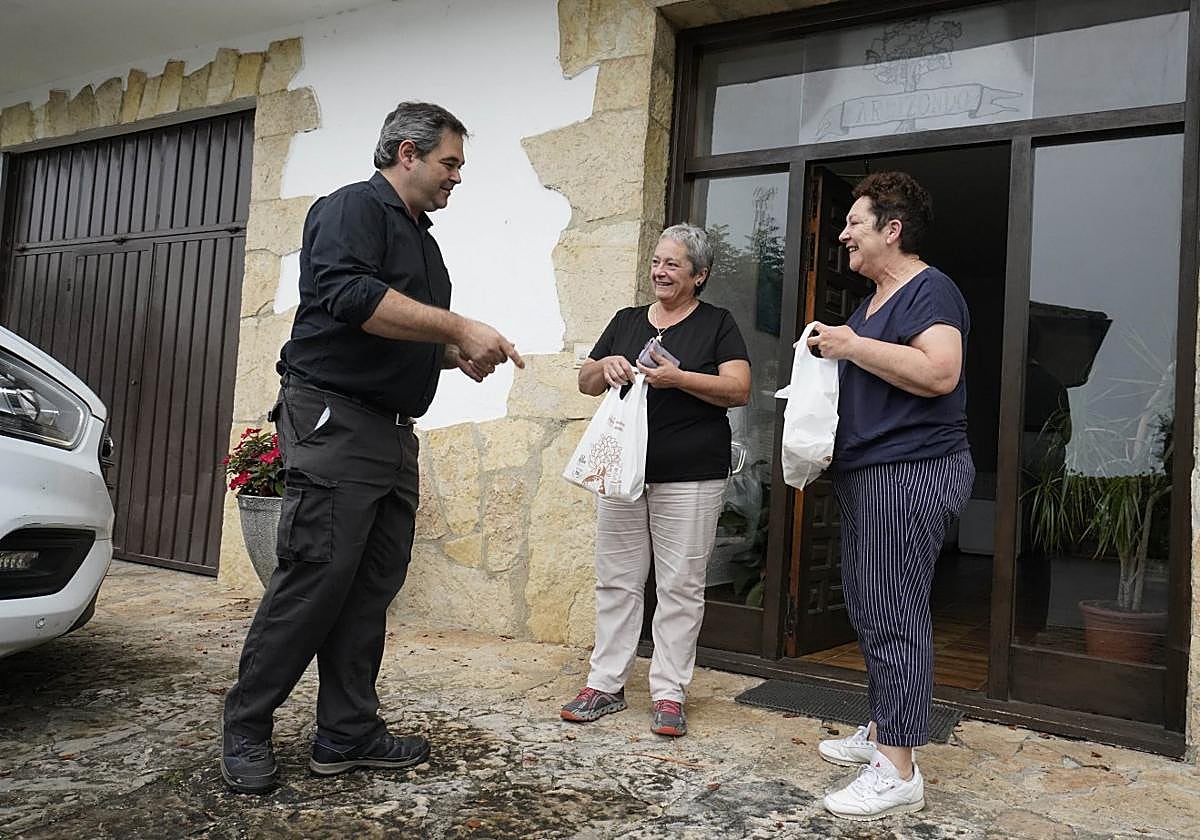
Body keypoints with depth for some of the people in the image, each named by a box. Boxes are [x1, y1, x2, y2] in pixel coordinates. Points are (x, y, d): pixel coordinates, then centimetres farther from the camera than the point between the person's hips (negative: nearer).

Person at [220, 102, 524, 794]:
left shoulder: (421, 237, 23)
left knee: (374, 586, 7)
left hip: (394, 432, 9)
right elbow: (352, 296, -24)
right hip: (335, 420, -9)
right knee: (316, 578, -8)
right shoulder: (353, 208, -4)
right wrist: (459, 329, -23)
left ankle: (349, 732, 15)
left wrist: (456, 355, 8)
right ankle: (246, 730, 7)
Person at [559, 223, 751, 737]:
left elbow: (740, 390, -7)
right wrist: (606, 367, -6)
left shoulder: (717, 324, 3)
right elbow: (585, 383, 16)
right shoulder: (626, 321, 14)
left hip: (689, 478, -4)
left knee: (680, 587, 2)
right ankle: (606, 685, 18)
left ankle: (669, 694, 12)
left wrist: (678, 378, -18)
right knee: (616, 581, 8)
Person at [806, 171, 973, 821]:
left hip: (913, 470, -11)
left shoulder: (929, 290, -10)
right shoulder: (872, 300, 21)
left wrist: (852, 346, -19)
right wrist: (829, 354, 14)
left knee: (894, 614, -9)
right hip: (866, 474, 11)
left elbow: (939, 373, -25)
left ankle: (898, 770, -1)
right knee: (868, 608, 15)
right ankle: (881, 731, 29)